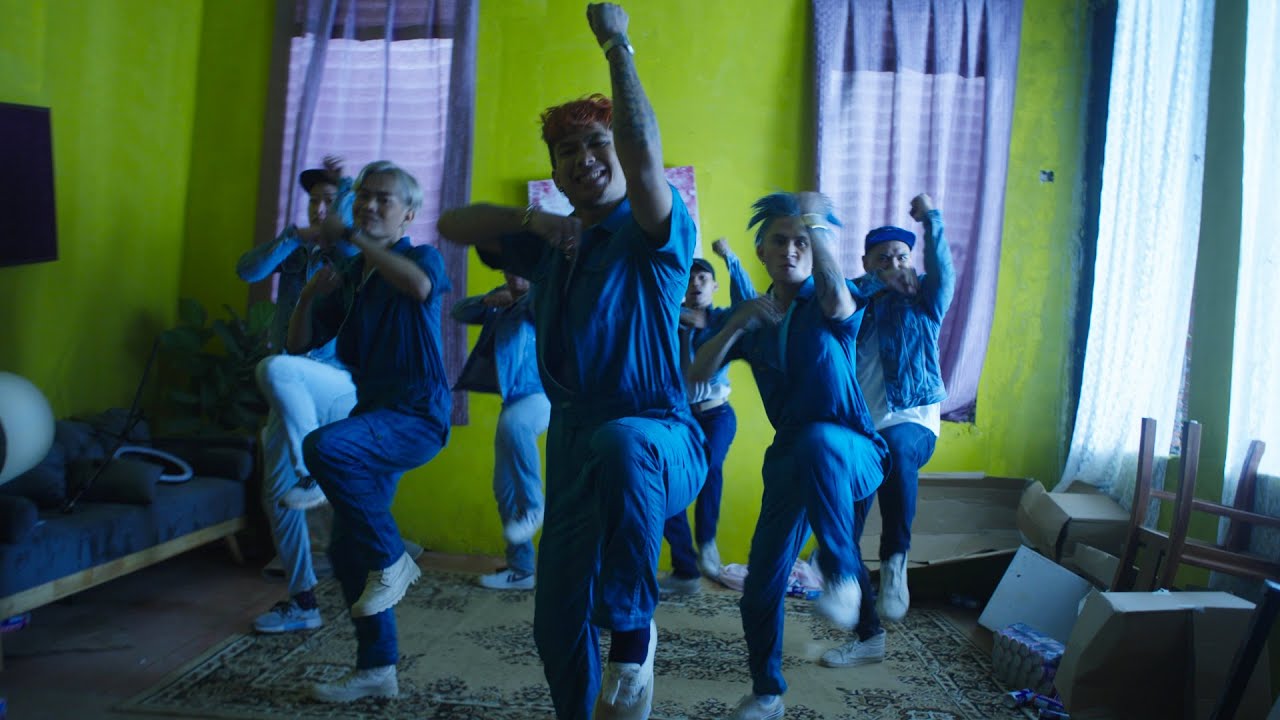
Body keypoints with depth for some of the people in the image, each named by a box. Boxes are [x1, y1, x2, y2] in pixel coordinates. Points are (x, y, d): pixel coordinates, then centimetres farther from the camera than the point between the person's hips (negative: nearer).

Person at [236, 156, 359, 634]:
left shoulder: (351, 256, -1)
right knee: (278, 497, 7)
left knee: (276, 369, -37)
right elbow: (248, 271, -3)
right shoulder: (294, 252, 13)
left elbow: (351, 243, -25)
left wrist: (345, 184, -11)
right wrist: (294, 236, -12)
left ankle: (316, 473, -21)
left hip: (339, 384, -6)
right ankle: (301, 603, 21)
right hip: (292, 396, 6)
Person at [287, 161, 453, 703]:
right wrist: (309, 296, -3)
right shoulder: (347, 277, 15)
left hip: (417, 416, -7)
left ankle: (391, 560, -13)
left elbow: (419, 285, -27)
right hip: (372, 418, 7)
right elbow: (298, 344, 15)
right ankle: (376, 669, 21)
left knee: (323, 446, -33)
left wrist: (352, 236, -18)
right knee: (346, 550, 7)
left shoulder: (423, 257, -1)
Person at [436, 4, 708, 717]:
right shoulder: (552, 246, 15)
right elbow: (454, 224, 15)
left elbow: (643, 154, -25)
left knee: (620, 444, -43)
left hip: (659, 437, -7)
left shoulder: (654, 236, -4)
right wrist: (532, 219, -1)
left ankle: (634, 632, -25)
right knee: (559, 617, 9)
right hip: (573, 440, 7)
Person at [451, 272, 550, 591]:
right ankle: (520, 569, 17)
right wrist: (487, 301, -3)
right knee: (505, 489, 6)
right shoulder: (501, 299, 15)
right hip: (514, 399, 7)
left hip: (543, 393, -7)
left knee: (512, 423, -42)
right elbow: (459, 313, 12)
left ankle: (533, 507, -22)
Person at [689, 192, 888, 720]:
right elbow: (696, 376, 0)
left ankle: (843, 578, -31)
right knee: (762, 582, 2)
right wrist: (736, 326, -14)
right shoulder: (755, 319, 9)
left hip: (850, 454, -4)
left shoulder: (829, 305, -3)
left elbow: (839, 302, -30)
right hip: (791, 460, 5)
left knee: (816, 440, -42)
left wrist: (818, 224, -38)